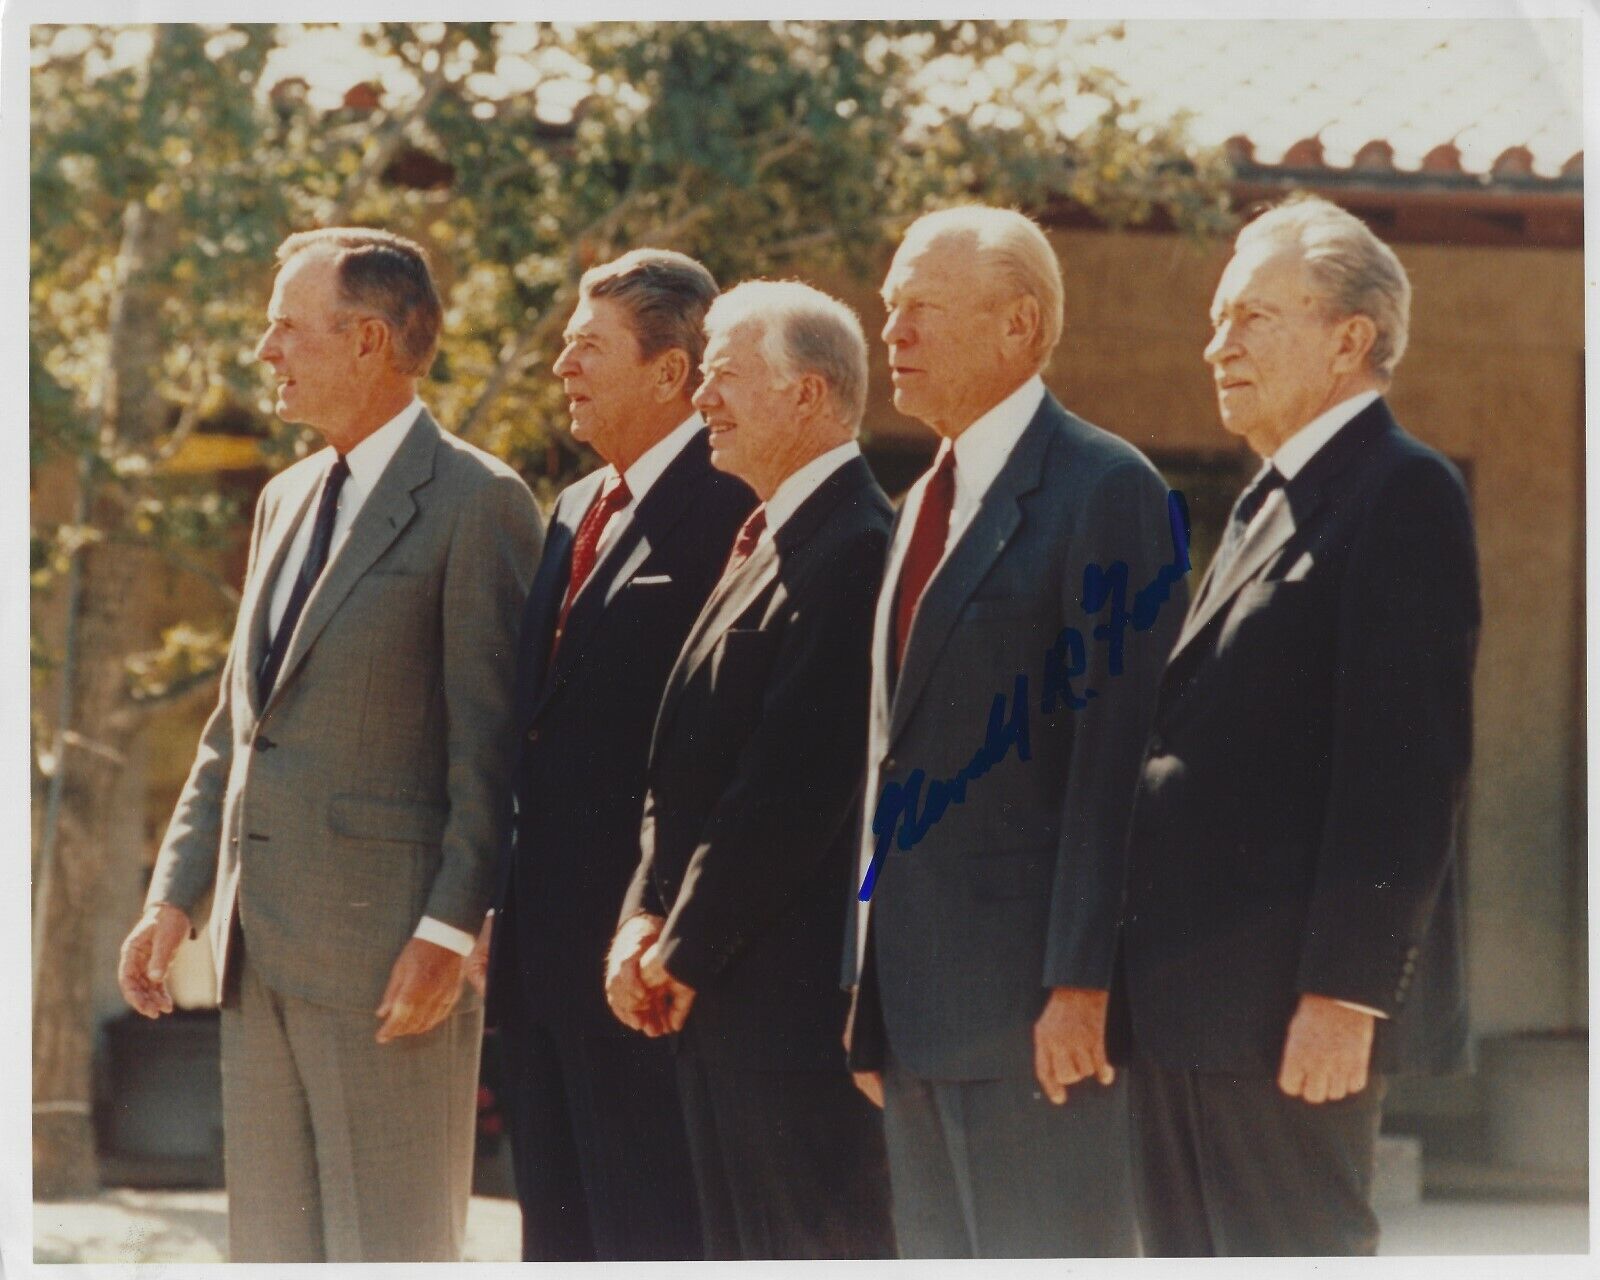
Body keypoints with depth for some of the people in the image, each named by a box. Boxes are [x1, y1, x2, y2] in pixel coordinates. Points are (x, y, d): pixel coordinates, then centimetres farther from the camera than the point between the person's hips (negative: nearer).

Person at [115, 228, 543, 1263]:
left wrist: (450, 931, -18)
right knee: (273, 1247, 10)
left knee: (392, 1252, -5)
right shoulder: (287, 500, 19)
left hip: (391, 946, -8)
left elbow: (492, 743, -12)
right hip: (266, 946, 8)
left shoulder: (477, 501, -7)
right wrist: (176, 893, 12)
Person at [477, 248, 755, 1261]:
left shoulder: (731, 508, -12)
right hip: (547, 944, 9)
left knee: (650, 1231, -5)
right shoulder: (574, 513, 18)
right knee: (559, 1231, 13)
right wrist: (502, 911, 15)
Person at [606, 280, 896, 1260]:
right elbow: (686, 763, 17)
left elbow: (793, 785, -20)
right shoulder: (766, 545, 17)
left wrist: (687, 952, -12)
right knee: (745, 1252, 13)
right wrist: (647, 918, 4)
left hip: (801, 992, -10)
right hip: (722, 998, 10)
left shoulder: (854, 550, -16)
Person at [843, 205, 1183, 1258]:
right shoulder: (928, 504, 19)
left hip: (1035, 1008, -9)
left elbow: (1114, 748, -15)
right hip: (917, 1006, 9)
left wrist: (1082, 984, -21)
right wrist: (870, 992, 14)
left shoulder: (1105, 490, -9)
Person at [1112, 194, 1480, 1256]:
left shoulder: (1402, 493, -9)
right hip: (1189, 1006, 9)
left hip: (1290, 1006, -9)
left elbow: (1403, 762, -17)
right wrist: (1147, 980, 16)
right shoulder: (1271, 502, 21)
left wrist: (1343, 996, -22)